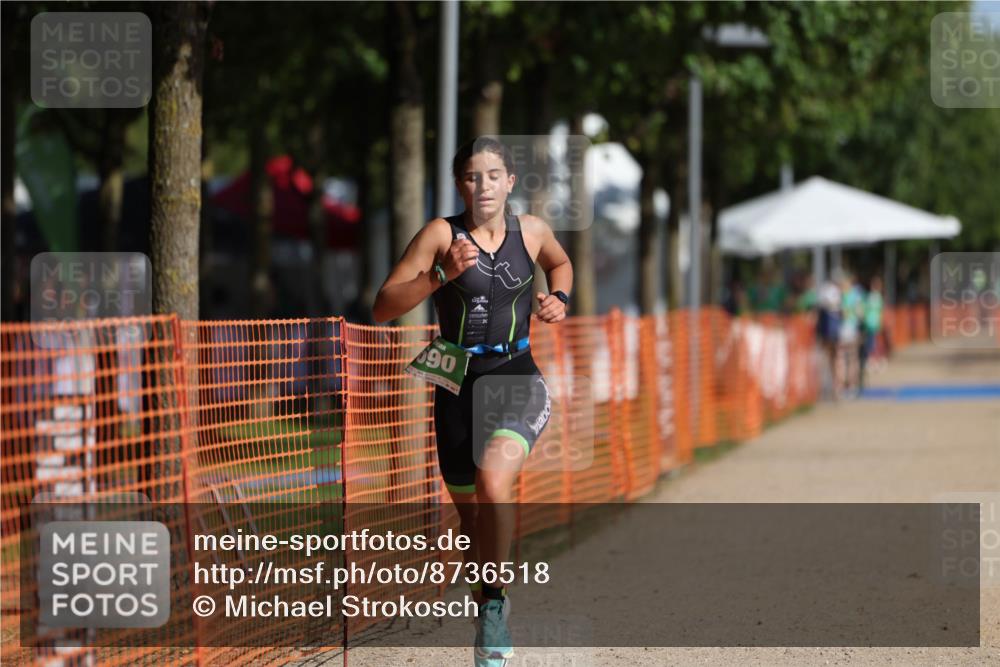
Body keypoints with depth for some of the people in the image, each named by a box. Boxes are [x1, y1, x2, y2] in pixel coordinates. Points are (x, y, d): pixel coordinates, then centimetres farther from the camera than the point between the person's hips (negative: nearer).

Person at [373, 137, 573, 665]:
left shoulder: (531, 231, 2)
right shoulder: (441, 234, -7)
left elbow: (560, 263, 27)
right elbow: (382, 309, -13)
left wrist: (559, 298, 7)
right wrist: (441, 275, -24)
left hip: (518, 379, 0)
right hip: (458, 385, 1)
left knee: (493, 482, -29)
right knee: (471, 514, 11)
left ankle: (493, 602, -13)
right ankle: (489, 613, 35)